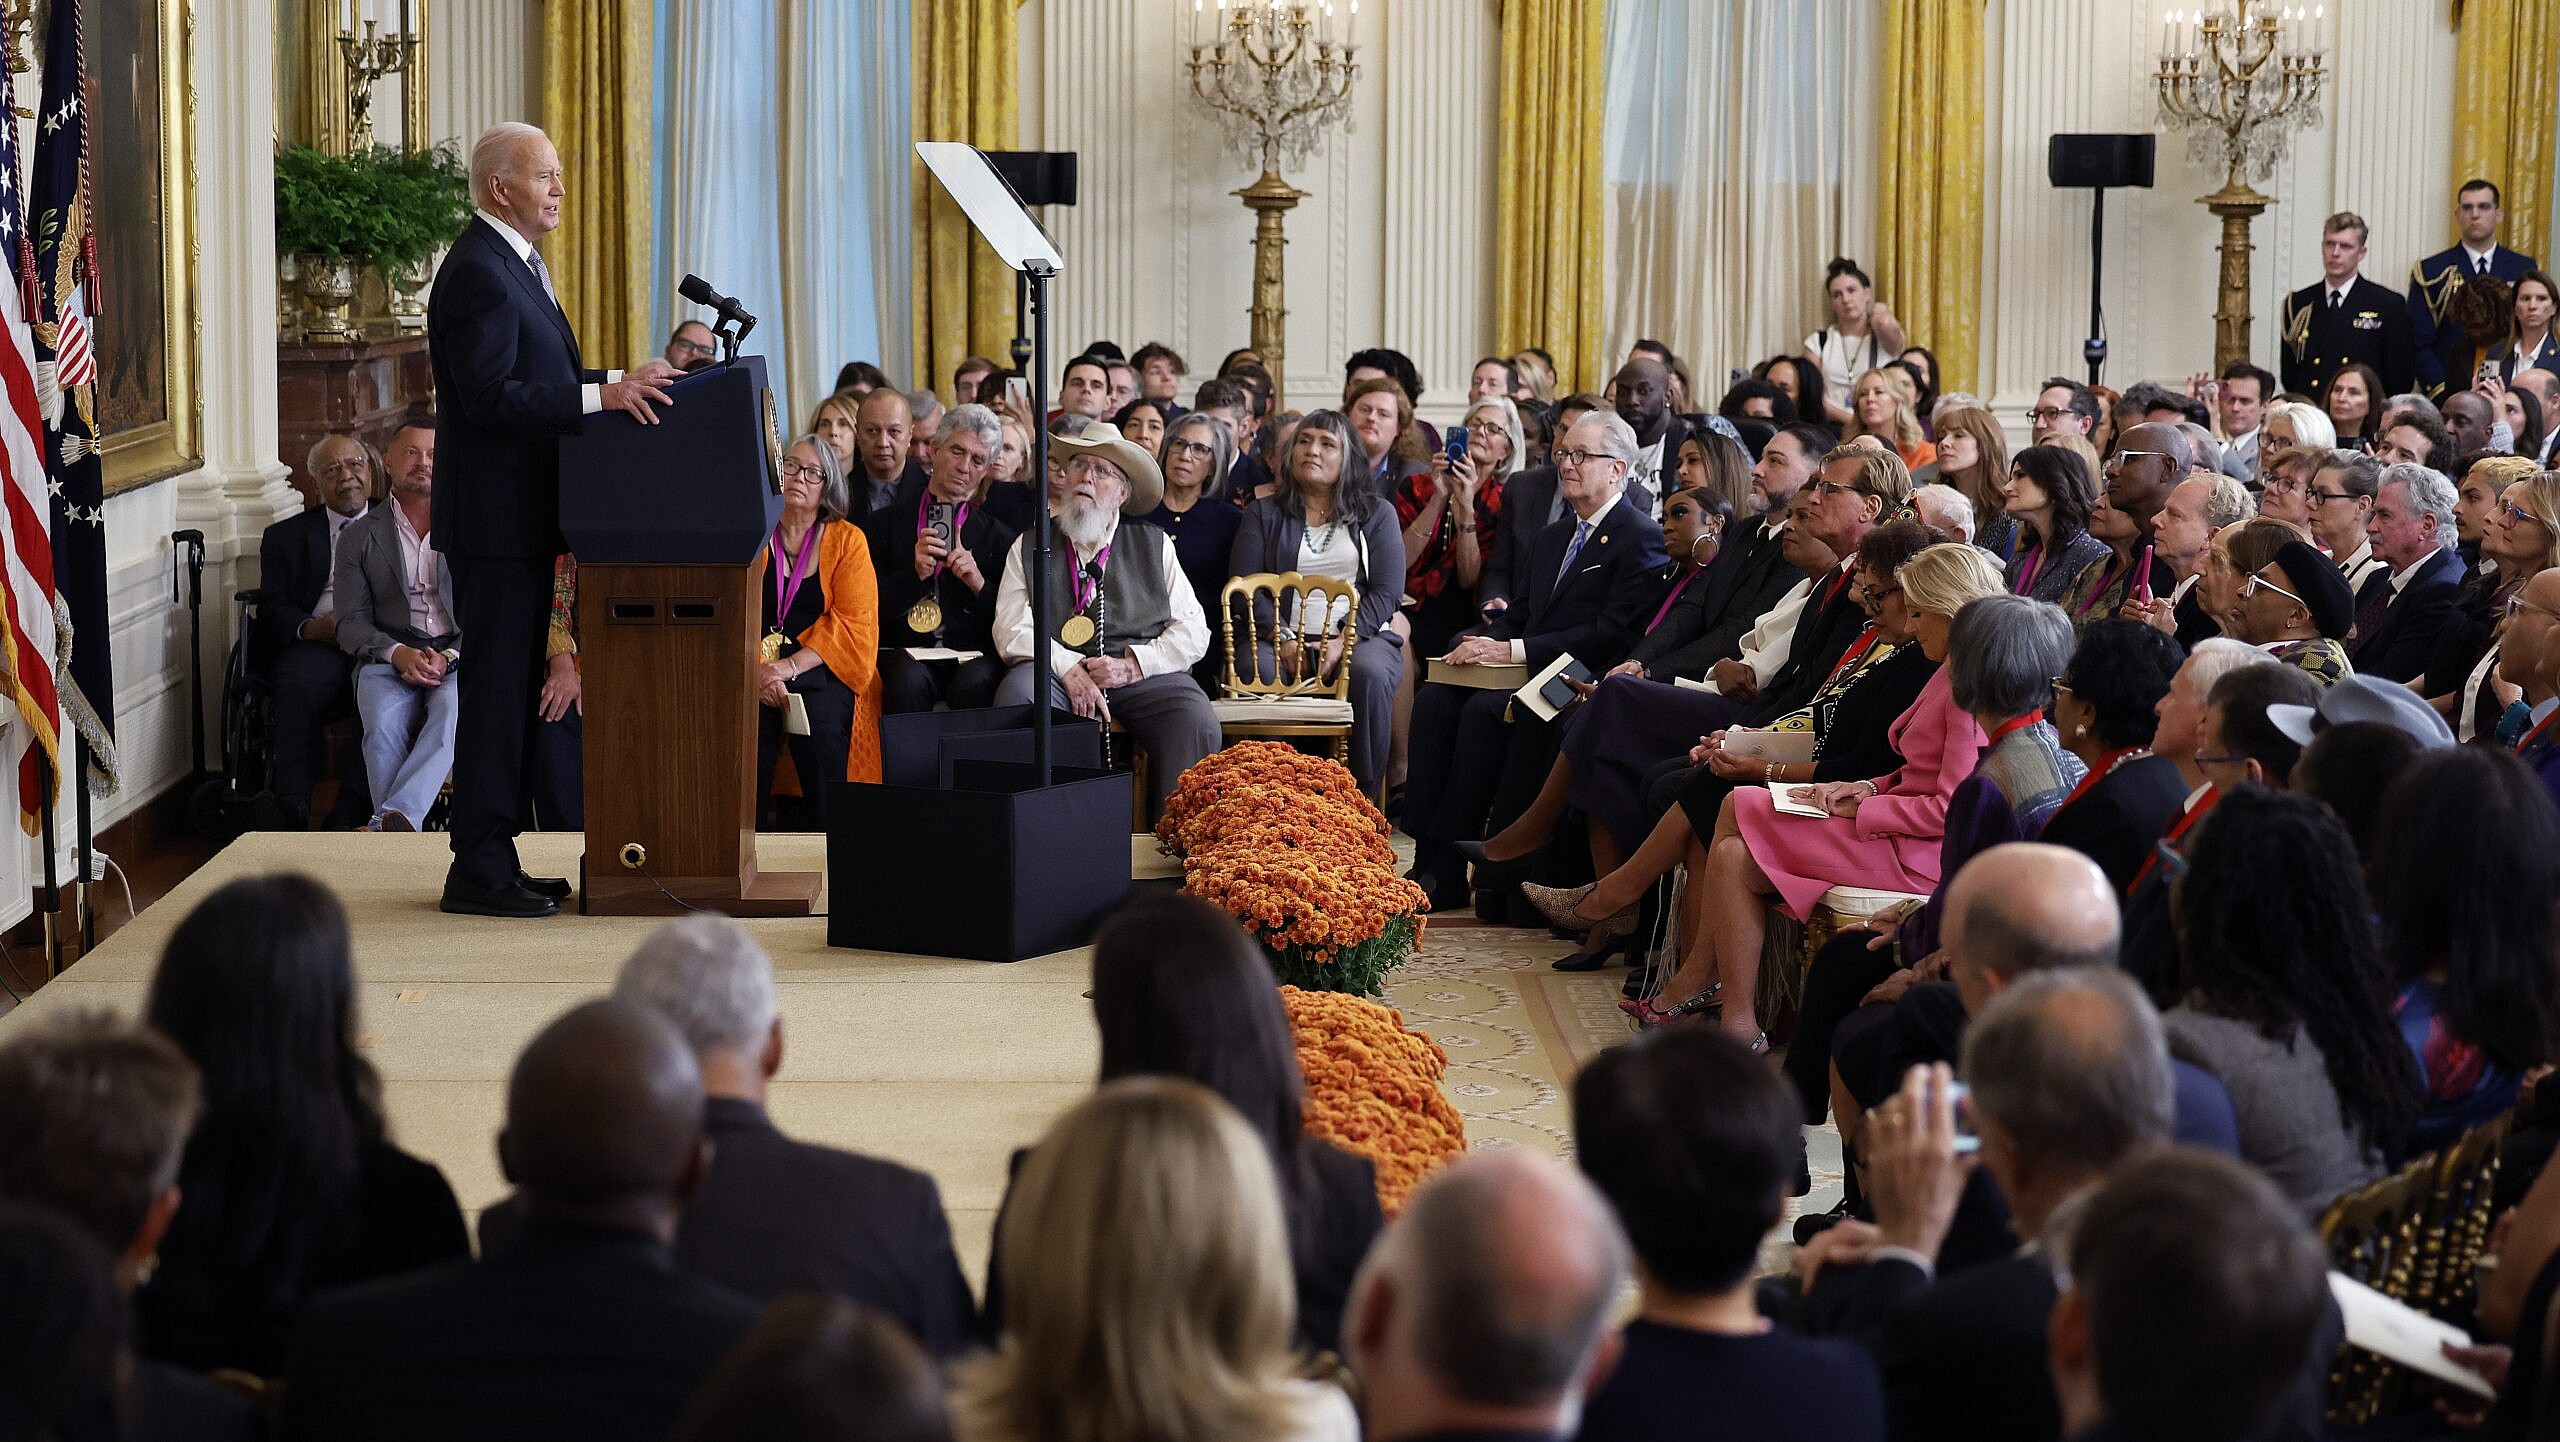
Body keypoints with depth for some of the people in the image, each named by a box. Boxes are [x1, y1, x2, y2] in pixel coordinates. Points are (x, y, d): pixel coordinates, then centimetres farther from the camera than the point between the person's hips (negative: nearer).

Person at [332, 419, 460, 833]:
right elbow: (351, 624, 8)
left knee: (453, 712, -36)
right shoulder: (359, 538, 15)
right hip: (387, 656, 1)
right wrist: (398, 653, -13)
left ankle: (395, 817, -53)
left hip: (459, 658, -1)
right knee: (384, 724, -33)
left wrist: (449, 656, -11)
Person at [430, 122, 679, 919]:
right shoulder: (478, 272, -16)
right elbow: (490, 397, -25)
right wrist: (600, 395, -27)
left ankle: (492, 856, 19)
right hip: (494, 517, -10)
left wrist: (620, 379, 6)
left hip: (520, 516, 10)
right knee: (497, 687, -7)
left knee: (511, 687, 13)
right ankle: (478, 869, -3)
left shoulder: (514, 264, 17)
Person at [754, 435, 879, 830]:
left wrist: (791, 666, -13)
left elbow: (852, 623, 0)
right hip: (755, 668, 0)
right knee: (749, 716, -25)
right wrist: (758, 668, -16)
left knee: (821, 718, -25)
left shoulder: (848, 540, 9)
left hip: (821, 670, 0)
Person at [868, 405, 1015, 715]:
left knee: (975, 682, -34)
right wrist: (915, 573, -8)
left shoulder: (998, 536, 16)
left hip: (972, 657, 0)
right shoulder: (886, 523, 14)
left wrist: (979, 583, -7)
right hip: (902, 654, 0)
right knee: (910, 680, -35)